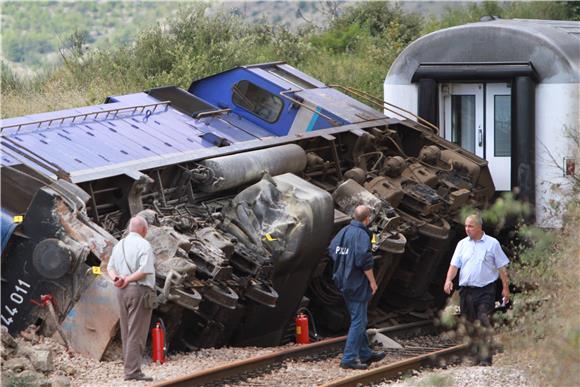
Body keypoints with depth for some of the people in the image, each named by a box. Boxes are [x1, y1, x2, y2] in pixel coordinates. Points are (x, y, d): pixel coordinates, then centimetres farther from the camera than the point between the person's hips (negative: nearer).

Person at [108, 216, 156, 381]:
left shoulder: (119, 245, 14)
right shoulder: (143, 245, -9)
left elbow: (110, 267, 11)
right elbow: (145, 270, -19)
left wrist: (116, 278, -7)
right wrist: (128, 280, -11)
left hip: (122, 292, 7)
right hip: (140, 290, -7)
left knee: (127, 332, 12)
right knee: (137, 332, -8)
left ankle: (130, 368, 13)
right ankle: (133, 371, -11)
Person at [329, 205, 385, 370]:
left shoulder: (344, 231, 5)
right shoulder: (361, 235, -19)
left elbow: (332, 250, 13)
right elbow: (365, 261, -23)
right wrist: (372, 282, -13)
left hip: (344, 281, 9)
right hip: (357, 283, -9)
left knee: (359, 319, 19)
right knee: (358, 321, -4)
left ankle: (365, 353, 29)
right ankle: (349, 358, -6)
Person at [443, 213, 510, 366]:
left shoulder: (492, 243, 3)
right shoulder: (462, 244, 12)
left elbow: (502, 267, 5)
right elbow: (454, 264, 7)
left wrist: (505, 287, 1)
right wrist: (449, 279, -11)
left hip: (486, 290, -4)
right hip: (466, 289, 4)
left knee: (485, 323, -13)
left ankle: (485, 358, -16)